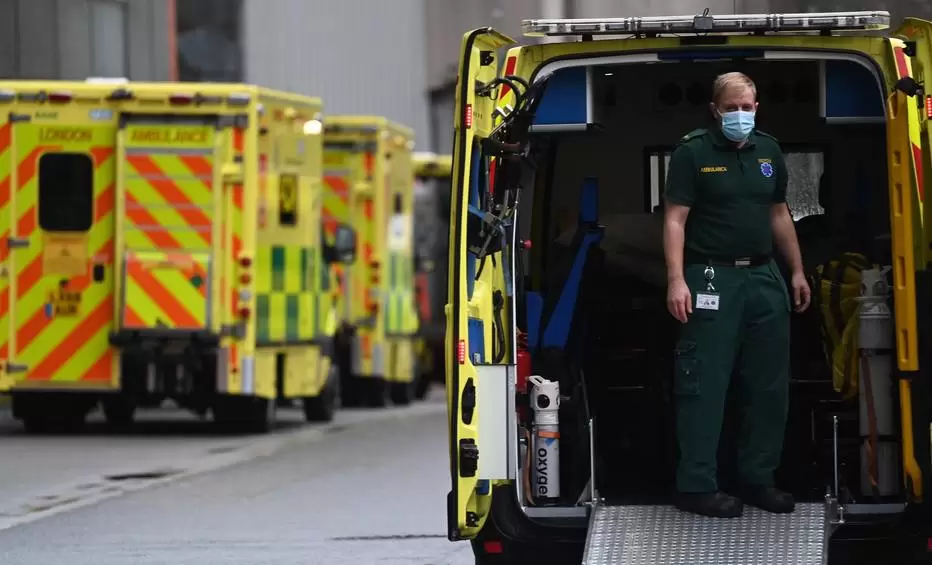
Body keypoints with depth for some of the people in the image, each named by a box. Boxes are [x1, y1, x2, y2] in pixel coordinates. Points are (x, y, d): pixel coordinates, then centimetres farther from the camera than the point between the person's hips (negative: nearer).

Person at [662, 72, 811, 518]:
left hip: (764, 278, 7)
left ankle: (757, 479, 19)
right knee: (704, 385, -6)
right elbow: (675, 219, -9)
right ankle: (696, 486, -3)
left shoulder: (769, 152, 13)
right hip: (712, 278, -6)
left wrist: (797, 271, 18)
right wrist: (676, 280, -17)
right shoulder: (692, 153, -5)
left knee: (769, 385, 9)